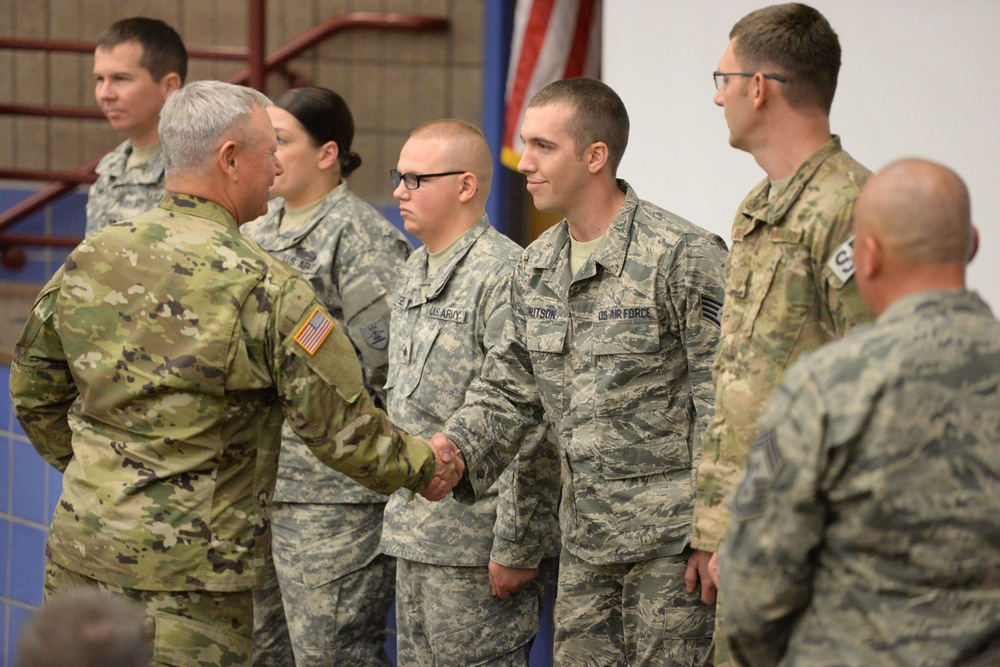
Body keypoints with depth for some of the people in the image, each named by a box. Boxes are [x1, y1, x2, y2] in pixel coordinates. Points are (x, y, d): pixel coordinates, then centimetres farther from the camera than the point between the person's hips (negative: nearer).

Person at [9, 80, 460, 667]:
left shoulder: (89, 258, 5)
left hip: (78, 555, 6)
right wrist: (423, 468, 8)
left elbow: (33, 390, 16)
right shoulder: (262, 287, -14)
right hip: (186, 575, -6)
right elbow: (339, 424, -10)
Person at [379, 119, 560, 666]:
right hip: (414, 539, 9)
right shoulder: (415, 273, 15)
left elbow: (533, 430, -19)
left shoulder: (504, 276, -15)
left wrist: (516, 547, -19)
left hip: (477, 550, -9)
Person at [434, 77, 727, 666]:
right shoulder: (536, 268, 10)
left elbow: (724, 405, -14)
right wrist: (454, 447, -4)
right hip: (585, 539, 7)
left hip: (670, 535, -7)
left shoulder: (683, 257, -14)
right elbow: (512, 385, 17)